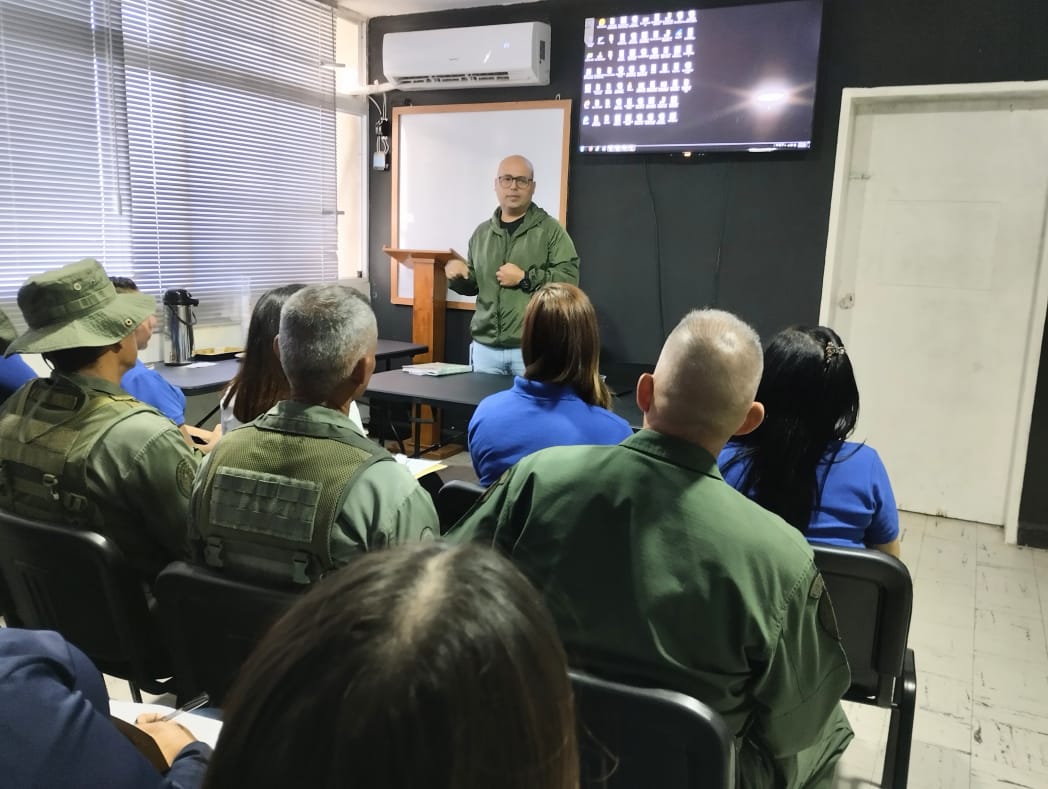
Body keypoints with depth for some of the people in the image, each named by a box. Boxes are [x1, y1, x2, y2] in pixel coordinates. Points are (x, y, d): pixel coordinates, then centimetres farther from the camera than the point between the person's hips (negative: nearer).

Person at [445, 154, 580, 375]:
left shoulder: (550, 229, -1)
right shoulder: (481, 233, 14)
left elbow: (569, 278, -11)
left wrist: (524, 279, -14)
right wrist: (457, 274, 1)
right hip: (485, 347, 4)